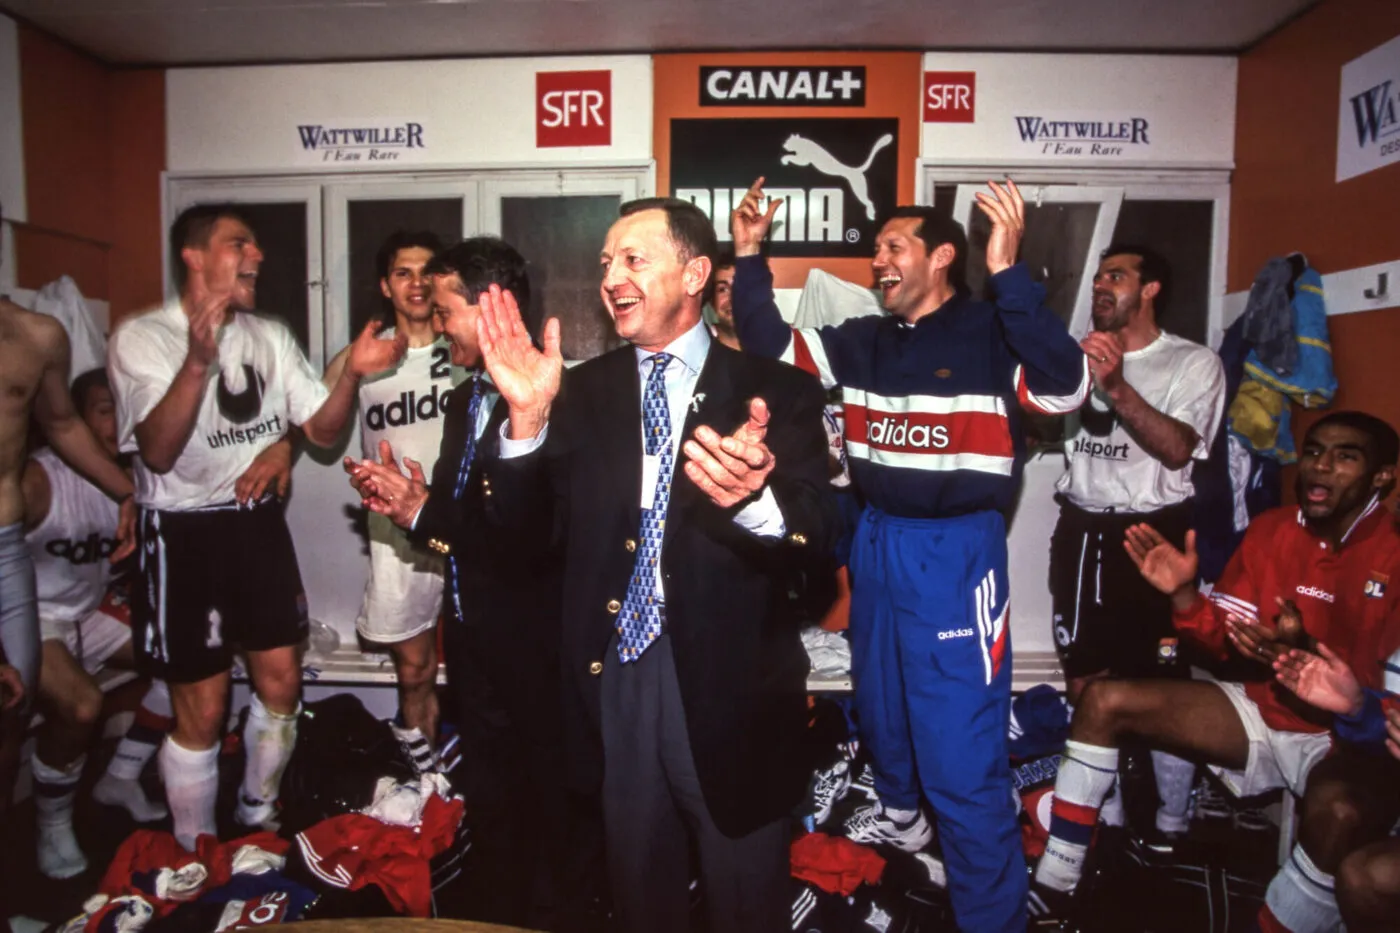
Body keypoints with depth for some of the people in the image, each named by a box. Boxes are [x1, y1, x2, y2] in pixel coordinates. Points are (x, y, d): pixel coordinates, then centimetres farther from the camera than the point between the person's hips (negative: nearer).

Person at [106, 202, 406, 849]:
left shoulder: (271, 336, 7)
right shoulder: (143, 338, -10)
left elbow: (322, 429, 3)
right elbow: (158, 452, -22)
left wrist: (352, 373, -15)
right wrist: (198, 361, -36)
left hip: (259, 523, 5)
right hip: (185, 533, -5)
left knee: (281, 683, 12)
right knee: (203, 710, 4)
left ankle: (258, 817, 37)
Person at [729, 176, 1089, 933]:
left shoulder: (991, 333, -12)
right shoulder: (863, 341, 5)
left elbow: (1063, 388, -29)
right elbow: (770, 347, 4)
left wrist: (1009, 272, -37)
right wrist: (749, 259, -7)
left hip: (955, 551, -7)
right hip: (877, 543, 7)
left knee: (963, 753, -1)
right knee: (880, 703, 27)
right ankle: (900, 814, 55)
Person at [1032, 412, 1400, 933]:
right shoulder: (1270, 530, 2)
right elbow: (1225, 638, 5)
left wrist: (1307, 654, -34)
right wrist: (1183, 593, -14)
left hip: (1352, 738, -5)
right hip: (1261, 711, 6)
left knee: (1338, 810, -41)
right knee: (1103, 700, -8)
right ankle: (1053, 885, -6)